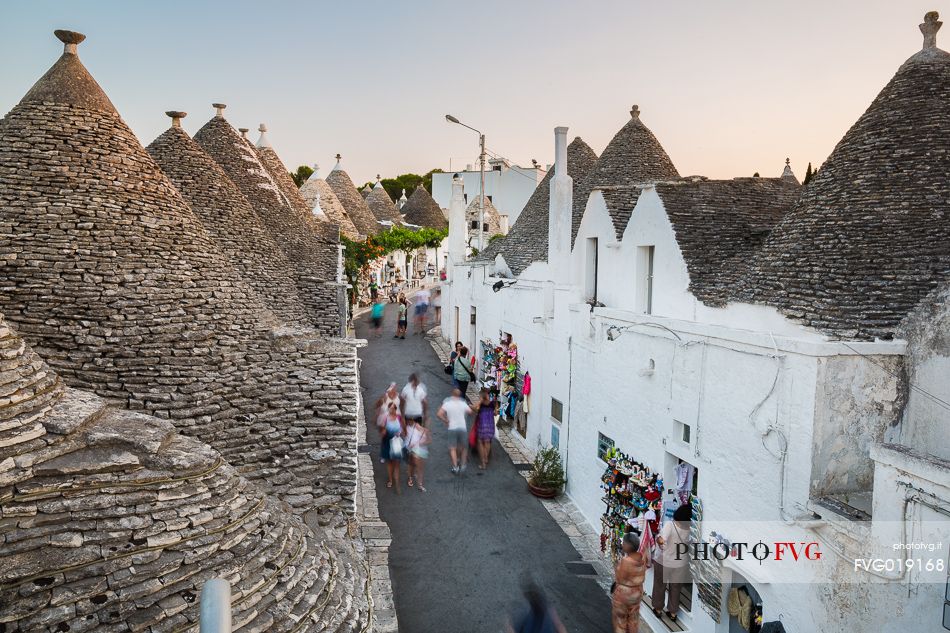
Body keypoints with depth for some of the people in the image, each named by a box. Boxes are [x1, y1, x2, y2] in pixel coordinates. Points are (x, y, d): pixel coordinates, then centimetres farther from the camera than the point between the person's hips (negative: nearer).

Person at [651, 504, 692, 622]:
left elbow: (661, 540, -40)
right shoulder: (689, 528, -16)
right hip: (680, 564, 3)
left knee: (660, 586, 21)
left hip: (664, 562, -3)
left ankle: (658, 609, 37)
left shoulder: (670, 524, -28)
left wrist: (658, 540, -19)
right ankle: (673, 612, 36)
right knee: (675, 589, 23)